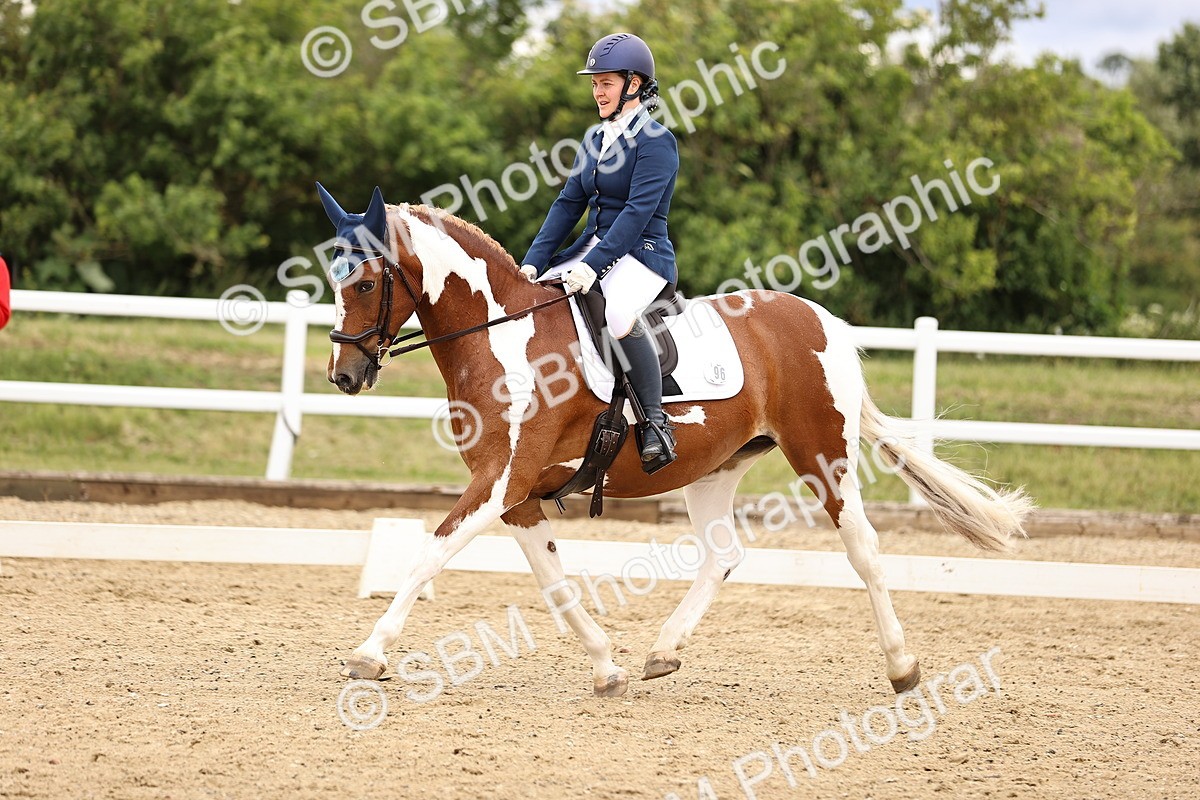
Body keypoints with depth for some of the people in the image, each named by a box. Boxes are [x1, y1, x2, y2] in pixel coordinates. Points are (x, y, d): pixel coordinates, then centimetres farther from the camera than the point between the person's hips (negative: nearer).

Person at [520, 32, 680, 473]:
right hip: (594, 250, 9)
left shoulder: (655, 141, -10)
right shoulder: (597, 140, 14)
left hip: (642, 255, -9)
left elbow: (638, 211, -19)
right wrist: (533, 262, 1)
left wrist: (593, 267, -27)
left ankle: (656, 422, -29)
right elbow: (568, 204, 12)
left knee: (618, 313, -38)